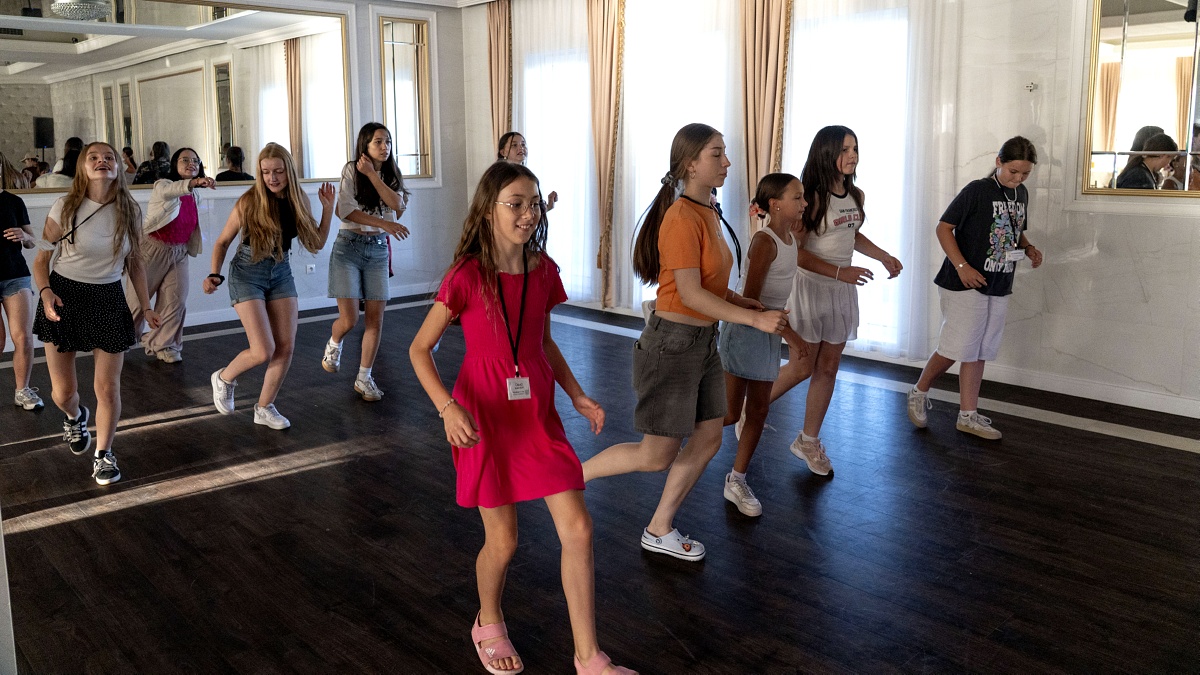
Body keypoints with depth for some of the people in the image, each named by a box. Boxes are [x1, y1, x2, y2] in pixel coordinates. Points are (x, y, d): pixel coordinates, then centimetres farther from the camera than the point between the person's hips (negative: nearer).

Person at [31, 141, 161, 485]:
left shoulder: (129, 211, -1)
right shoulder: (65, 207, -8)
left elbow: (134, 263, 9)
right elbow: (41, 259, -3)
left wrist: (146, 306, 5)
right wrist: (45, 292, -21)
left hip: (108, 300, 1)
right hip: (64, 297, -1)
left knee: (108, 387, 0)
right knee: (62, 391, 7)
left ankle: (103, 454, 20)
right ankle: (76, 417, 44)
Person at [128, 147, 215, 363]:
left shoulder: (195, 197, 8)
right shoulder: (162, 186, -12)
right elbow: (170, 190, -38)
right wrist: (194, 182, -57)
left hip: (179, 253, 5)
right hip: (152, 249, -5)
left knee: (176, 301, -3)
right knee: (137, 298, 5)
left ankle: (163, 344, 13)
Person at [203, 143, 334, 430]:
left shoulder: (298, 200, -4)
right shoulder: (249, 201, -16)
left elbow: (316, 244, 0)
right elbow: (223, 242, -5)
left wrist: (328, 208, -9)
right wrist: (215, 275, -17)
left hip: (281, 272, 5)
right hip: (248, 274, -5)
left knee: (286, 347, 2)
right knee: (263, 351, -12)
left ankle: (264, 408, 19)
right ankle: (224, 378, 19)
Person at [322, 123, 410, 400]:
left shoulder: (392, 174, 9)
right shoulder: (351, 170, -4)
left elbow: (396, 204, -10)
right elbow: (345, 210, -14)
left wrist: (372, 174, -15)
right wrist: (384, 223, -21)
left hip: (378, 250, 4)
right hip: (349, 247, -4)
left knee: (376, 319, 1)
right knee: (349, 319, -8)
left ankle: (364, 378, 13)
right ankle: (334, 345, 28)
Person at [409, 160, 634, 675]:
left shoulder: (543, 270, 0)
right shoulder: (466, 276, -14)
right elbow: (420, 350, -9)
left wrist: (578, 396, 5)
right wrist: (448, 409, -23)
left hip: (538, 414, 4)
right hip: (485, 415, -4)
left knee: (578, 530, -1)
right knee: (503, 541, 5)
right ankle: (488, 624, 38)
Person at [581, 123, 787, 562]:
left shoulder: (707, 213, 8)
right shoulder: (682, 218, -21)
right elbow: (690, 294, -25)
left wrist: (739, 301, 5)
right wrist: (755, 319, -24)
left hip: (703, 341, 9)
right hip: (673, 343, -9)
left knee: (708, 438, 12)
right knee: (657, 455, 0)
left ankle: (659, 530, 26)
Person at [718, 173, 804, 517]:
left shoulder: (789, 236, 6)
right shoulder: (764, 241, -19)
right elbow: (750, 299, -20)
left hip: (769, 328, 9)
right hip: (746, 328, -8)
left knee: (758, 410, 10)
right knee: (729, 412, -2)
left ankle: (737, 481, 21)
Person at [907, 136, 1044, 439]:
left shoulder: (1021, 194, 9)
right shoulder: (977, 190, -12)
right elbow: (944, 227, -11)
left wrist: (1029, 249, 1)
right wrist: (962, 266, -19)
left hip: (999, 287, 7)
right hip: (966, 284, -7)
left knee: (978, 352, 10)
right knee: (955, 348, -4)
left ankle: (968, 416, 17)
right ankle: (919, 392, 19)